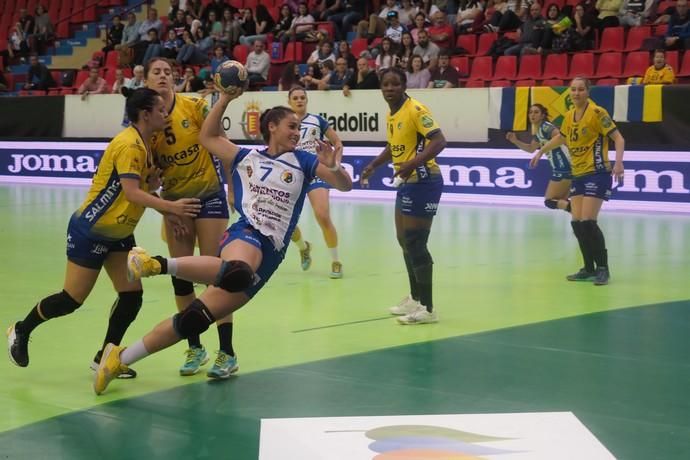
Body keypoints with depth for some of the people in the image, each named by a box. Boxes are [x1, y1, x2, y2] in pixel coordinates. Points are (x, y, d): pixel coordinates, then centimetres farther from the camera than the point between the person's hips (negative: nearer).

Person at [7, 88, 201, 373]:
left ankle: (105, 358, 12)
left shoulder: (143, 145, 7)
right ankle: (21, 331, 24)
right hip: (90, 231, -9)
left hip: (118, 233, 9)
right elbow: (131, 192, -31)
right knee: (72, 299, 1)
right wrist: (171, 207, -36)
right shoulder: (129, 145, -22)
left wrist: (157, 194, -5)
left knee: (132, 296, 0)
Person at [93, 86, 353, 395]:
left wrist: (333, 167, -11)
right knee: (237, 272, -44)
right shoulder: (246, 157, 16)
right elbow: (207, 137, 24)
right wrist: (225, 99, 16)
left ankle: (121, 359, 2)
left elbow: (345, 185, 10)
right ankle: (159, 264, -30)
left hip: (269, 256, 2)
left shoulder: (302, 161, 14)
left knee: (195, 318, -7)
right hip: (245, 234, -2)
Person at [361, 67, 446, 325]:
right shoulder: (391, 115, 11)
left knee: (415, 243, -10)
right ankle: (415, 299, 31)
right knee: (404, 241, 17)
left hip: (423, 181, -10)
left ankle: (427, 308, -3)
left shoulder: (415, 110, -16)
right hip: (407, 183, 10)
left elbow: (439, 141, -25)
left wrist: (413, 163, -35)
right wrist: (373, 166, 19)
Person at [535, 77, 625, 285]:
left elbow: (618, 139, -13)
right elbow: (561, 137, 30)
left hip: (597, 173, -7)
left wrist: (618, 163, -27)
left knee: (588, 221, -14)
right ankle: (589, 269, 14)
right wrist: (542, 150, 39)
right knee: (577, 223, 3)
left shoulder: (597, 112, -11)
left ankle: (603, 268, -4)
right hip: (578, 174, 7)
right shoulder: (569, 116, 9)